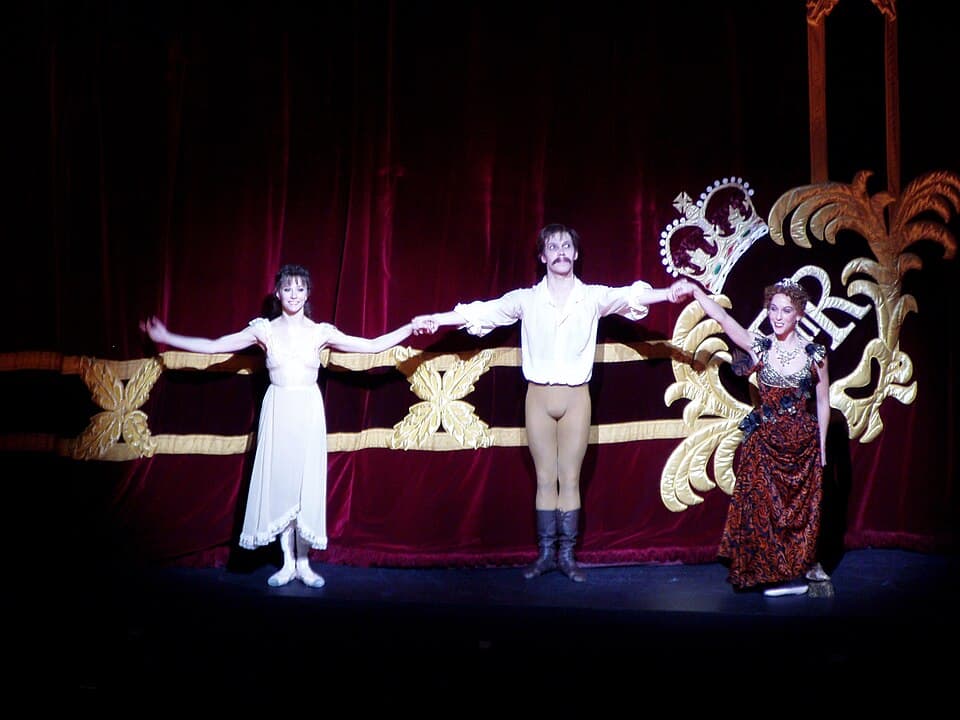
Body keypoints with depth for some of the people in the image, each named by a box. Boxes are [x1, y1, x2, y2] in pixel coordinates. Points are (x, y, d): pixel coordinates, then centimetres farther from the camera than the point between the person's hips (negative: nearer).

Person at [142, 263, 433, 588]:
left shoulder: (320, 332, 2)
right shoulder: (264, 330, 2)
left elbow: (374, 345, 0)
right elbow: (212, 346, 1)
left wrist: (411, 327, -7)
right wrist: (166, 338, -2)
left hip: (308, 414, 0)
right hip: (277, 413, 0)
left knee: (307, 485, 1)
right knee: (279, 483, 2)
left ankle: (303, 563, 12)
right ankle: (288, 563, 13)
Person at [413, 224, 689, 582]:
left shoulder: (593, 297, -1)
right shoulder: (527, 299, 2)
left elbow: (628, 296, -17)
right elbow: (484, 311, -4)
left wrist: (667, 293, -35)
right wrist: (439, 318, -15)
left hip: (576, 398, -1)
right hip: (539, 397, 1)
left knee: (570, 478, 4)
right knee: (545, 478, 7)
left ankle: (567, 555, 11)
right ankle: (546, 553, 14)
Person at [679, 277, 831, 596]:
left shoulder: (815, 353, -2)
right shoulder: (758, 346, -2)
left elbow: (822, 403, 4)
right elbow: (722, 318, -14)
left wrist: (822, 444, 3)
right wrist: (696, 291, -26)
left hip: (804, 442, 0)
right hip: (765, 441, 0)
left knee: (801, 508, 8)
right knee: (763, 506, 0)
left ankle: (799, 568, 23)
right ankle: (772, 571, 11)